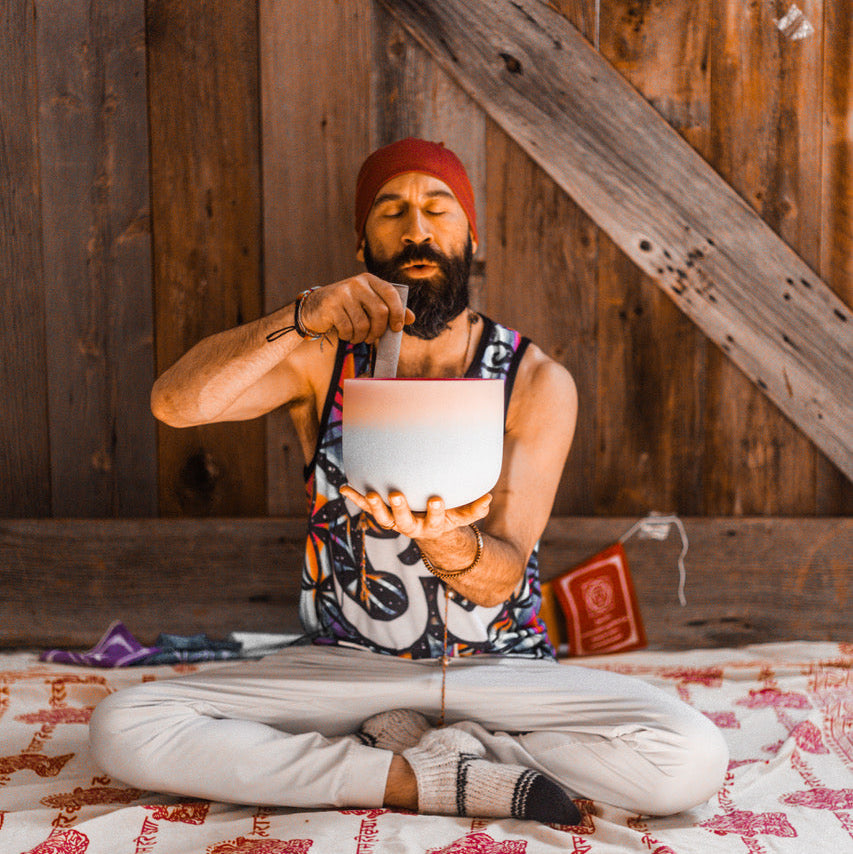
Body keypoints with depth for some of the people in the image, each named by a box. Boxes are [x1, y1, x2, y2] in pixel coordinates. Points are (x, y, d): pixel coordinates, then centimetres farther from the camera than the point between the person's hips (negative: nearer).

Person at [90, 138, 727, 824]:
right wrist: (301, 319, -32)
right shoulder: (323, 357, -1)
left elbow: (500, 578, -14)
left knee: (694, 757, -25)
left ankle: (415, 749, -10)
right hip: (344, 663, 2)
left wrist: (445, 541, -38)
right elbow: (174, 403, -18)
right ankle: (432, 780, -16)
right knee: (122, 729, -21)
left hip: (499, 665, -1)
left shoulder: (537, 382, -6)